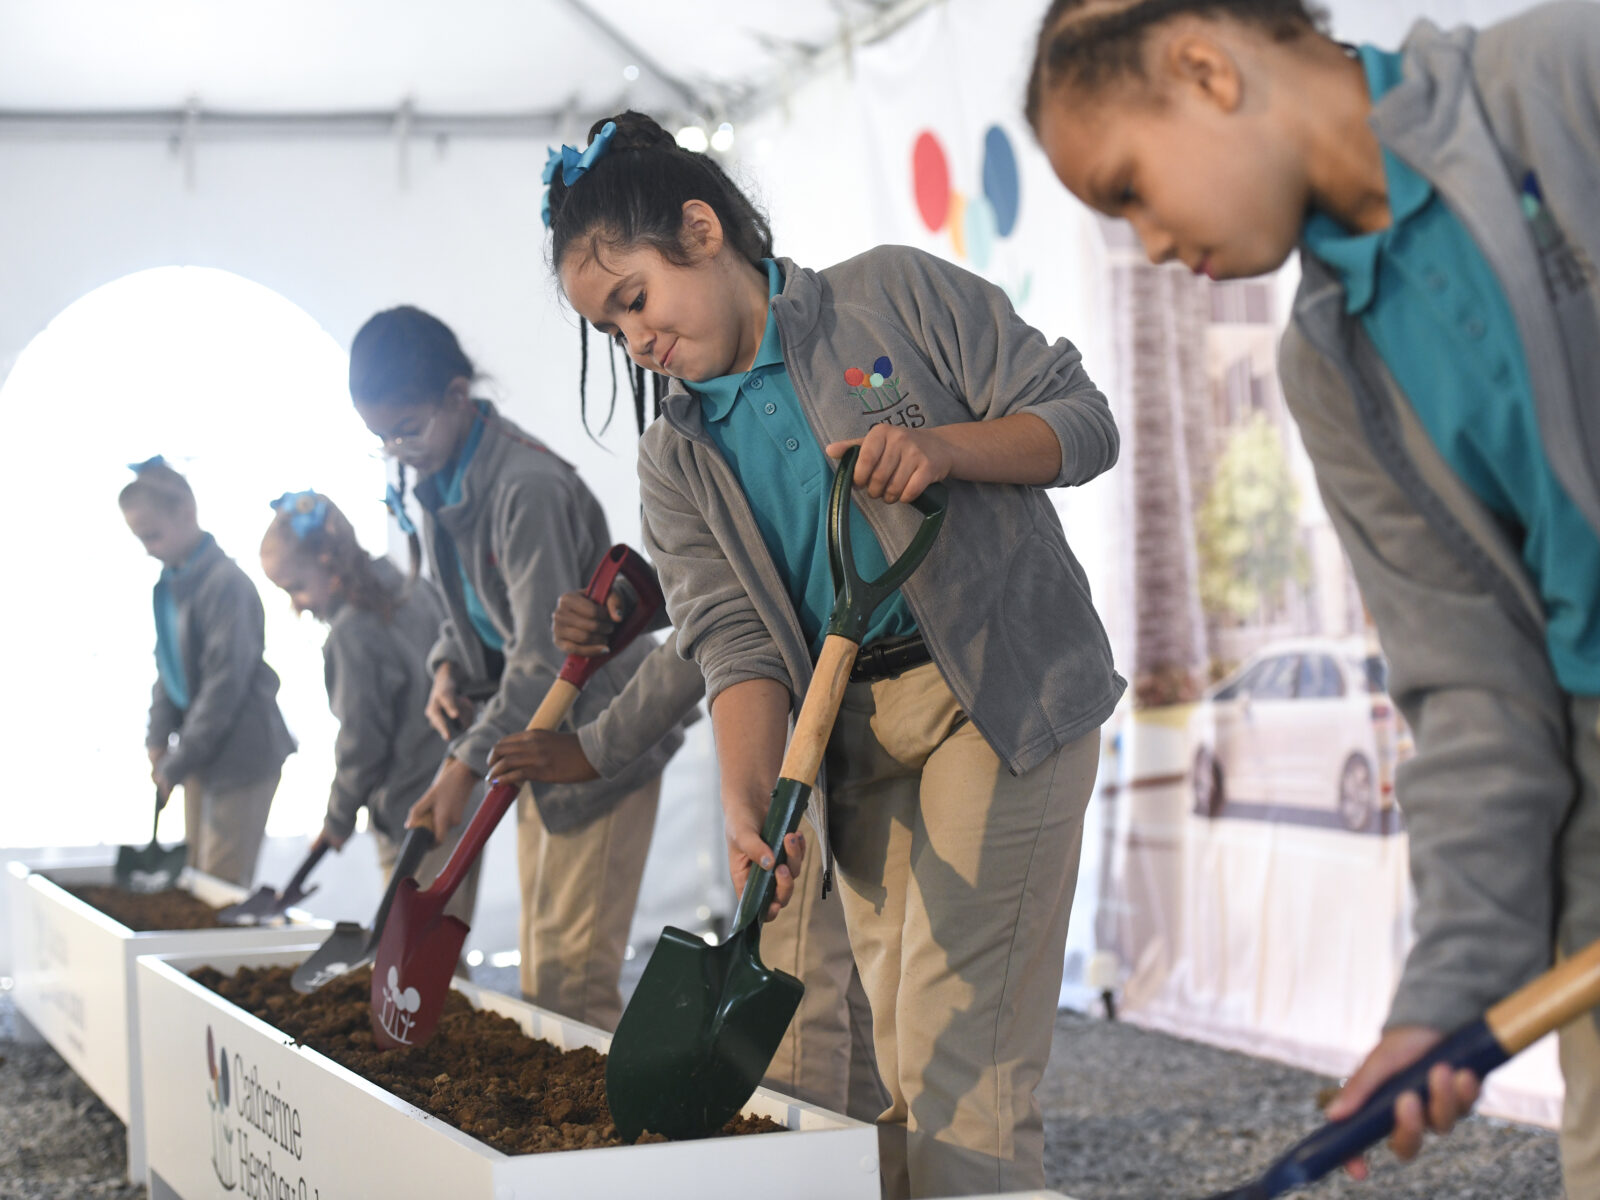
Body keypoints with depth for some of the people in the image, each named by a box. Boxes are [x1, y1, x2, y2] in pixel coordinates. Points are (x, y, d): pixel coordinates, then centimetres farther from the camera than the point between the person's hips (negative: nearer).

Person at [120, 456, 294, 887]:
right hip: (201, 755, 9)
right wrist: (159, 739, 5)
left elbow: (225, 684, -20)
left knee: (223, 885, -7)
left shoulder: (225, 584, -18)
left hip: (242, 754, -9)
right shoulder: (170, 582, 9)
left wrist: (177, 764, -16)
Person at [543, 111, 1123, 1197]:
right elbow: (735, 645, -2)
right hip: (855, 734, 5)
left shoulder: (894, 293, 0)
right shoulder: (678, 461, 10)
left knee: (957, 1054, -13)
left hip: (1004, 694, -5)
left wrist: (941, 446, -20)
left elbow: (1082, 421, -1)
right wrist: (749, 800, -20)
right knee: (893, 1058, 4)